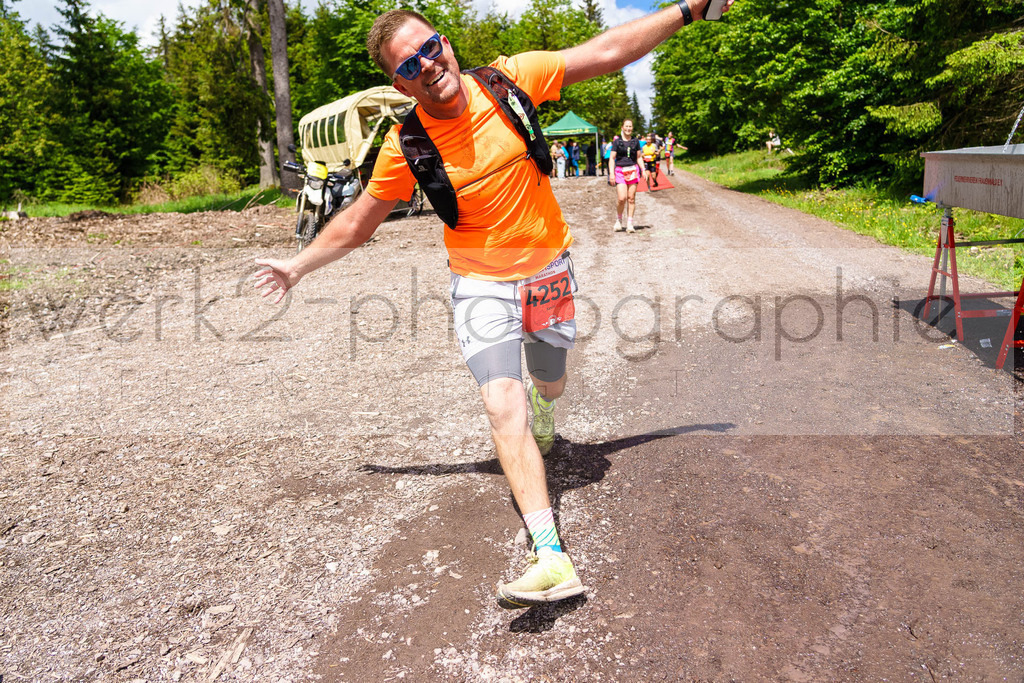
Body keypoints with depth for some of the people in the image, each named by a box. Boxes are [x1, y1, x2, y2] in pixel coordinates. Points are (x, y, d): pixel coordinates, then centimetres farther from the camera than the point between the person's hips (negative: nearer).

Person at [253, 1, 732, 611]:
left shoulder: (510, 79, -12)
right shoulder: (406, 147, -14)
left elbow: (609, 51, -4)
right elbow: (359, 222, 0)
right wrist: (297, 267, 3)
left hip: (549, 269, 2)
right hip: (482, 283, -2)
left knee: (550, 386, 19)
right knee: (504, 407, -19)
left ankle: (543, 428, 59)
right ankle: (552, 559, -19)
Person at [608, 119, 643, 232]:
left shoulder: (635, 142, 11)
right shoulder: (617, 142, 3)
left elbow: (639, 158, 17)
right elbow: (611, 158, 2)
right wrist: (611, 173, -8)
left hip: (633, 171, 2)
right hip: (620, 171, -2)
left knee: (631, 198, 0)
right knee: (622, 199, -13)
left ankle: (629, 224, 6)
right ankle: (618, 221, 9)